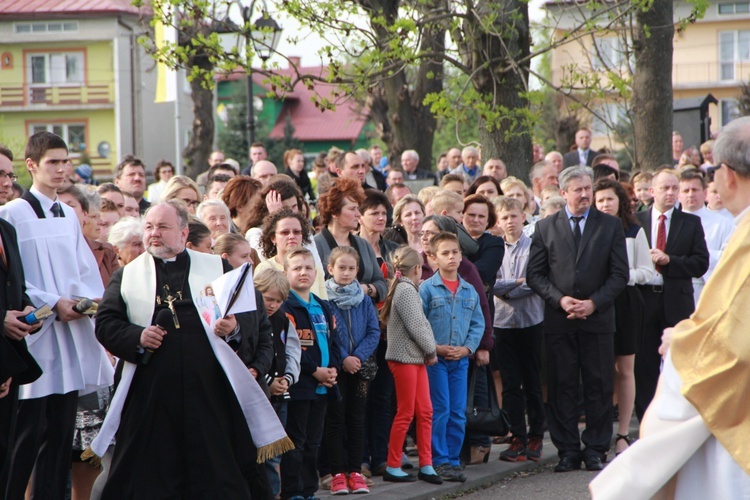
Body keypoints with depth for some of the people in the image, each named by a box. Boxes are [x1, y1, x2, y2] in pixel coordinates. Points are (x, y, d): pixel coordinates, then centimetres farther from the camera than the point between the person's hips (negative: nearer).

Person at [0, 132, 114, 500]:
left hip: (71, 332, 7)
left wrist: (92, 298, -2)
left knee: (62, 430, 6)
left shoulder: (69, 217, 15)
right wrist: (53, 304, -16)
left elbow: (85, 269, 18)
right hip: (35, 333, -7)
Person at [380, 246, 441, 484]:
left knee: (425, 412, 8)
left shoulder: (408, 290, 16)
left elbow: (423, 322, 12)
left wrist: (430, 350, 0)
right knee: (405, 413, -3)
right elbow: (416, 327, -18)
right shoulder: (406, 291, -15)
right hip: (404, 358, -10)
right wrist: (432, 350, -5)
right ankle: (392, 467, 3)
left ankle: (426, 465, 11)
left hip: (416, 358, 10)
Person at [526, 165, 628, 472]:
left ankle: (595, 449, 9)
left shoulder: (610, 226, 7)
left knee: (599, 386, 1)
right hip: (558, 320, 0)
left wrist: (594, 302, -9)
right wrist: (560, 299, -9)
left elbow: (620, 274, 3)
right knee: (562, 387, 0)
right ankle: (568, 450, 6)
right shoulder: (545, 227, 8)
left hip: (598, 317, 0)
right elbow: (535, 274, 5)